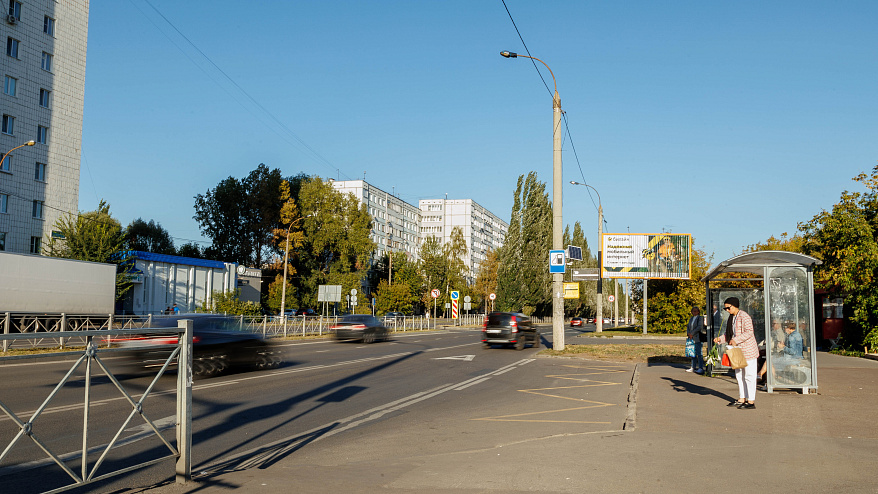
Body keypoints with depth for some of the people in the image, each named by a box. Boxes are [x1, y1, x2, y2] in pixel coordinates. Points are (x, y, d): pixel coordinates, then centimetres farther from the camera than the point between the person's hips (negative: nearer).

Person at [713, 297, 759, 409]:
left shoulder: (744, 316, -15)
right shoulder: (732, 317, 13)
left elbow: (749, 332, -24)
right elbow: (729, 334, 19)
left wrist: (735, 340, -28)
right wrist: (720, 339, 4)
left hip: (748, 350, -10)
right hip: (739, 351, 10)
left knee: (749, 376, -6)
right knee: (739, 375, 14)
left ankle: (751, 402, -2)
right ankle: (742, 399, 22)